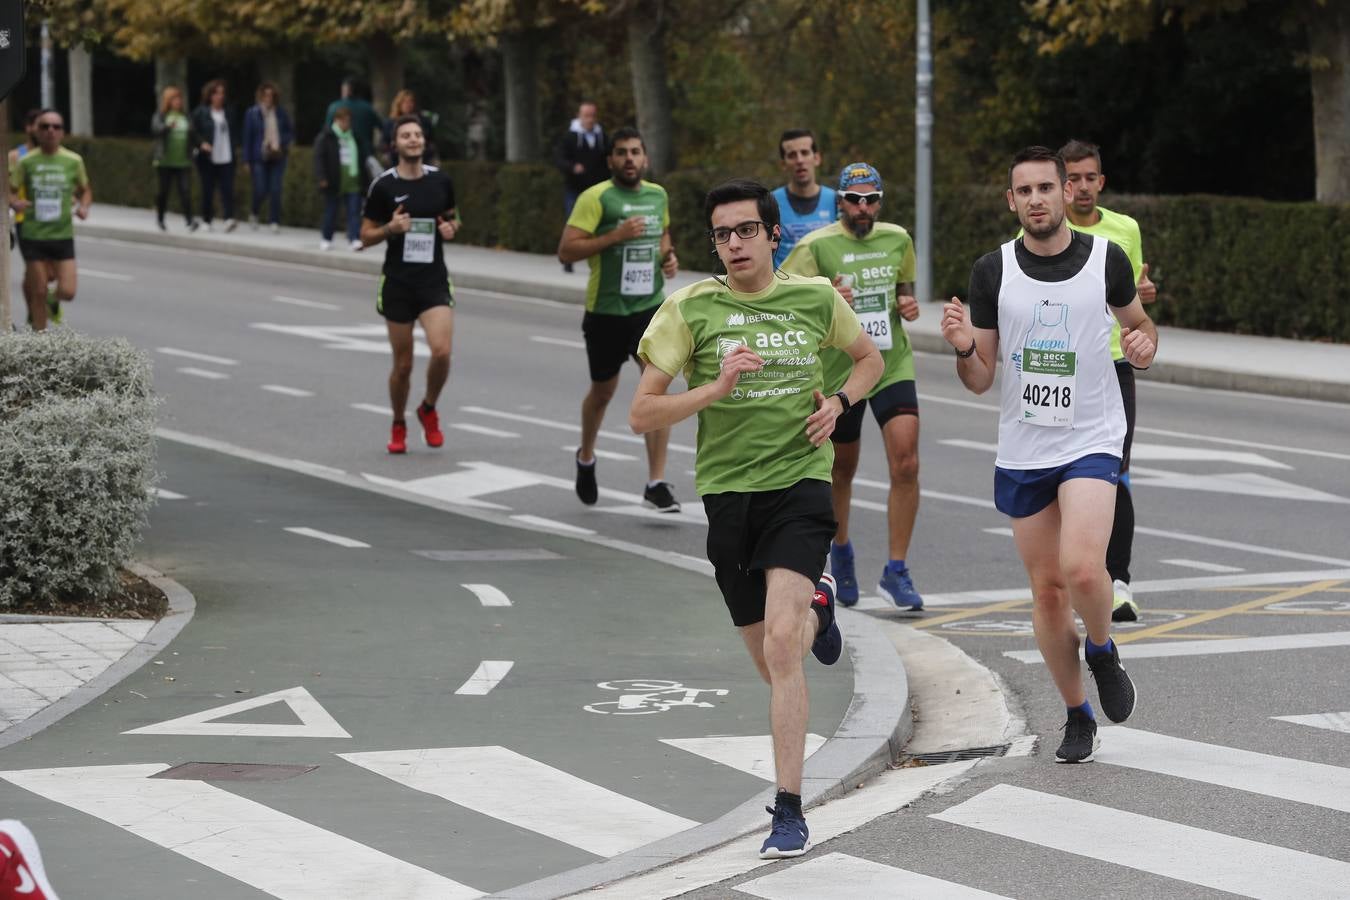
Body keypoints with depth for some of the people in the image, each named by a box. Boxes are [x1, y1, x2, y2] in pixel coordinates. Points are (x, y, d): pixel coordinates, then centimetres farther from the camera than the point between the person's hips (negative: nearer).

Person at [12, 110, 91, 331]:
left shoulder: (73, 161, 0)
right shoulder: (26, 162, -2)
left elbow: (85, 190, 14)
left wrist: (84, 206, -7)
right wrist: (15, 203, -18)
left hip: (63, 236, 1)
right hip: (33, 236, -1)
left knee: (68, 291, -7)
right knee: (38, 292, 2)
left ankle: (52, 299, 30)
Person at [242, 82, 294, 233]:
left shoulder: (280, 112, 4)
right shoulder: (253, 113, -2)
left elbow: (291, 132, 13)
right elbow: (247, 137, 0)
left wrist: (284, 143, -7)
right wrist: (247, 160, -2)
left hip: (277, 157, 2)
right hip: (259, 158, -2)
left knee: (275, 190, -5)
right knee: (260, 191, -4)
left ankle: (275, 222, 2)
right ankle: (254, 214, 26)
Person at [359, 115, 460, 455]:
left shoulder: (440, 181, 3)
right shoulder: (383, 186, -4)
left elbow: (453, 218, 19)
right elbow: (366, 236, 2)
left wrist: (451, 229, -4)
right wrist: (390, 228, -17)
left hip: (434, 280, 1)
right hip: (398, 283, -1)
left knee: (441, 351, -18)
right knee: (403, 364, 4)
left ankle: (428, 408, 11)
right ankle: (398, 427, 28)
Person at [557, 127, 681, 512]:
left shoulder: (658, 195, 7)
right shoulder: (596, 198, -10)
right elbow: (566, 250, -16)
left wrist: (668, 256, 6)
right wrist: (616, 235, -23)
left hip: (650, 306, 3)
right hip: (606, 310, -3)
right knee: (603, 392, 14)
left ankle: (656, 484, -11)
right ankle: (586, 458, 43)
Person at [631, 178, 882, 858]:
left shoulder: (815, 298, 2)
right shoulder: (690, 308, -2)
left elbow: (869, 357, 22)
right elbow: (642, 414, -4)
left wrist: (837, 403, 2)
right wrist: (718, 386, -18)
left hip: (799, 482, -2)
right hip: (727, 491, 2)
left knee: (782, 645, -20)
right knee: (771, 662, 13)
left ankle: (790, 812, -15)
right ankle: (817, 607, 51)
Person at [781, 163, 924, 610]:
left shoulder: (897, 239, 4)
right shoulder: (816, 246, -10)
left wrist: (908, 303, 0)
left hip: (893, 366, 2)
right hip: (838, 370, -2)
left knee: (905, 465, -13)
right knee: (841, 471, 12)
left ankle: (896, 571, -5)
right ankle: (841, 552, 39)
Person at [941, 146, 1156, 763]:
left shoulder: (1107, 258, -3)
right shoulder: (992, 271, -1)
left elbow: (1137, 321, 16)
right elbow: (980, 381, 3)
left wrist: (1143, 345, -7)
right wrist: (963, 347, -19)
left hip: (1091, 441, -2)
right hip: (1022, 451, 2)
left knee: (1082, 569, -23)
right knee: (1047, 589, 6)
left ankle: (1103, 651, 9)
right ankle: (1077, 716, 23)